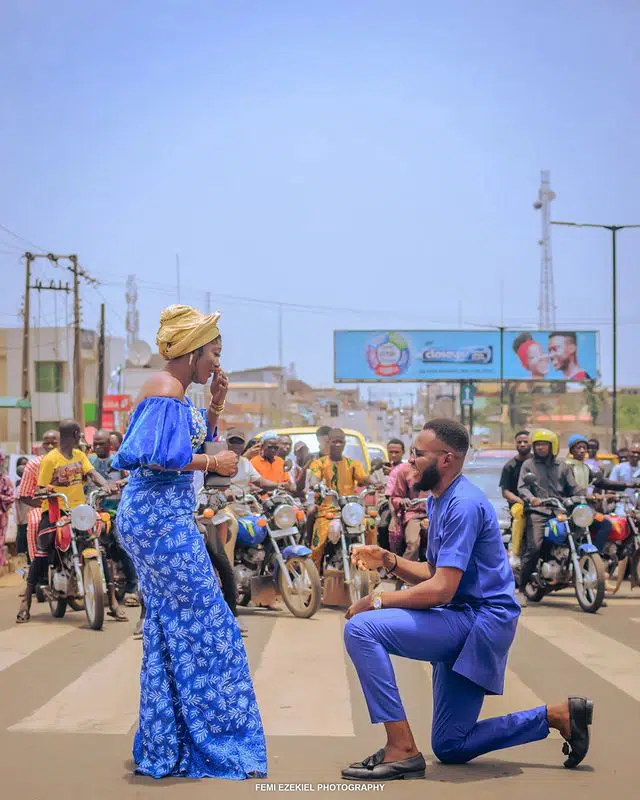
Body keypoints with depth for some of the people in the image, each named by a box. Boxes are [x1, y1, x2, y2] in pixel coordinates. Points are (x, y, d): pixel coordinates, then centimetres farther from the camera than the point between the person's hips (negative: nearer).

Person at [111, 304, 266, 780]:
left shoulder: (177, 391, 15)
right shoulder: (166, 389, -15)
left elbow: (196, 443, 21)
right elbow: (158, 457, -25)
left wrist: (216, 404, 11)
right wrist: (214, 464, -16)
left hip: (164, 516, 11)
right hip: (160, 516, -11)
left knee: (170, 626, 14)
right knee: (205, 625, -5)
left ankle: (164, 748, 21)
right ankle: (217, 748, 2)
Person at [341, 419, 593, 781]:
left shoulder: (463, 504, -19)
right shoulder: (439, 501, 14)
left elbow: (440, 590, -24)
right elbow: (434, 574, 17)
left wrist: (376, 601, -16)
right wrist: (389, 561, 1)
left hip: (481, 620, -11)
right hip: (466, 623, 11)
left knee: (361, 628, -23)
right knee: (450, 748, 15)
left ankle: (401, 750, -21)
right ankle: (559, 715, 20)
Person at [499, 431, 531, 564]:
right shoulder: (510, 466, 9)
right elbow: (505, 492, 3)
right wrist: (520, 500, -16)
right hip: (517, 503, -2)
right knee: (520, 511, -37)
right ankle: (515, 553, -31)